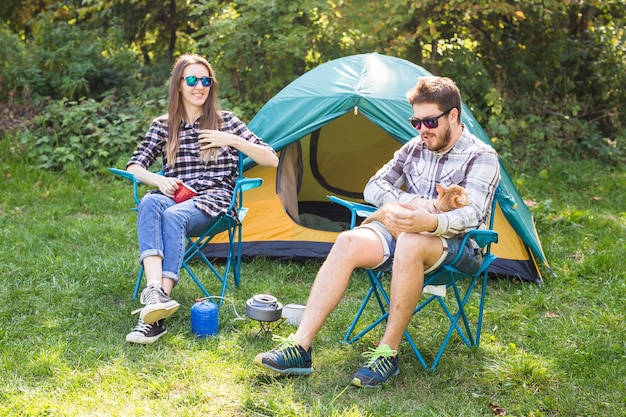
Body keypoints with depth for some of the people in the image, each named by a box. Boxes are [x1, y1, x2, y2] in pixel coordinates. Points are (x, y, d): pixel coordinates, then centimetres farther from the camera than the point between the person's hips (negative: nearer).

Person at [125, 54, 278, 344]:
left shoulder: (225, 121, 10)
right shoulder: (162, 126, 15)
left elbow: (272, 160, 7)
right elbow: (134, 167, 12)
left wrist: (233, 141, -7)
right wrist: (159, 180, -10)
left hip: (212, 200, -2)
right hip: (173, 198, 2)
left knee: (173, 216, -36)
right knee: (149, 204, -35)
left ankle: (154, 316, -46)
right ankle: (155, 293, -52)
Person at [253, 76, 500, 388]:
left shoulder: (482, 158, -7)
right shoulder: (414, 148, 13)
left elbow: (470, 214, -23)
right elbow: (373, 188, 10)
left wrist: (431, 222, -44)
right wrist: (412, 203, -9)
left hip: (457, 245, -5)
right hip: (405, 233, 5)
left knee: (410, 243, -40)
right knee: (349, 242, -25)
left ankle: (387, 355, -30)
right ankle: (299, 346, -30)